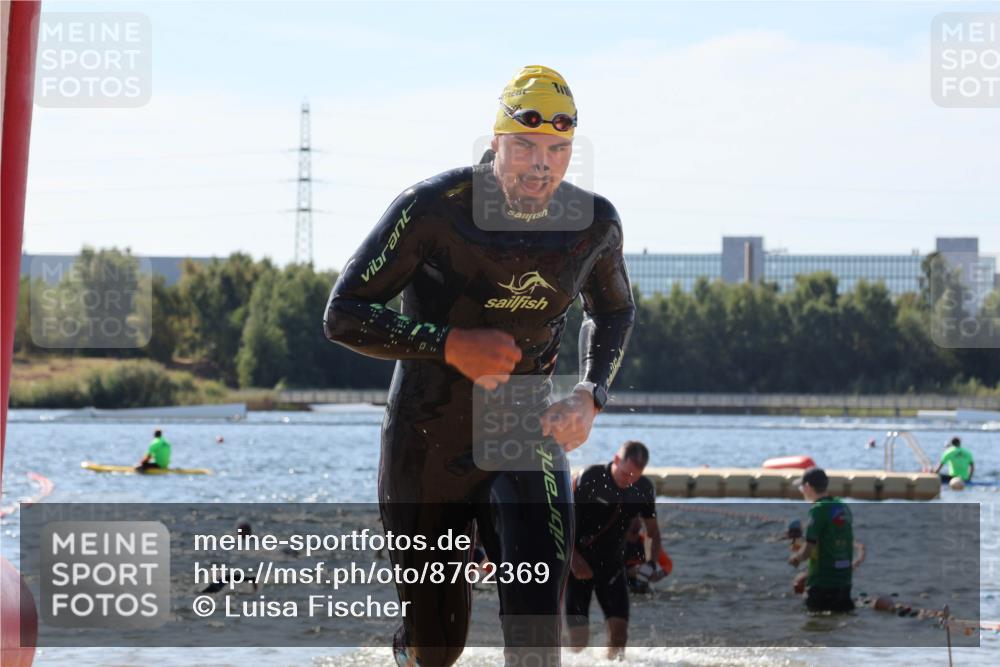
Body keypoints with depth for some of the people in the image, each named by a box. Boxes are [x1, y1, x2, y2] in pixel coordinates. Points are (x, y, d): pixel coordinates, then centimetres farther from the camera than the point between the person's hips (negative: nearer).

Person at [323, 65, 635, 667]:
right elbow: (344, 314, -13)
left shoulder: (594, 222, -5)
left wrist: (591, 396, -2)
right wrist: (450, 344, -25)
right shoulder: (433, 208, -17)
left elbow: (614, 311, 16)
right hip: (427, 443, -2)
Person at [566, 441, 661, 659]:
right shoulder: (590, 479, -16)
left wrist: (652, 563, -8)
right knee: (579, 636, -13)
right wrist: (574, 559, -16)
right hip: (580, 564, -3)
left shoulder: (644, 489, -4)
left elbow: (653, 530, 9)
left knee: (619, 627, -12)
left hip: (612, 564, 3)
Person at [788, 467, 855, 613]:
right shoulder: (844, 508, 9)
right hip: (844, 583, 7)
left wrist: (795, 557, 3)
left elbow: (807, 551, -17)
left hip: (822, 584, -7)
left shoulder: (819, 509, -14)